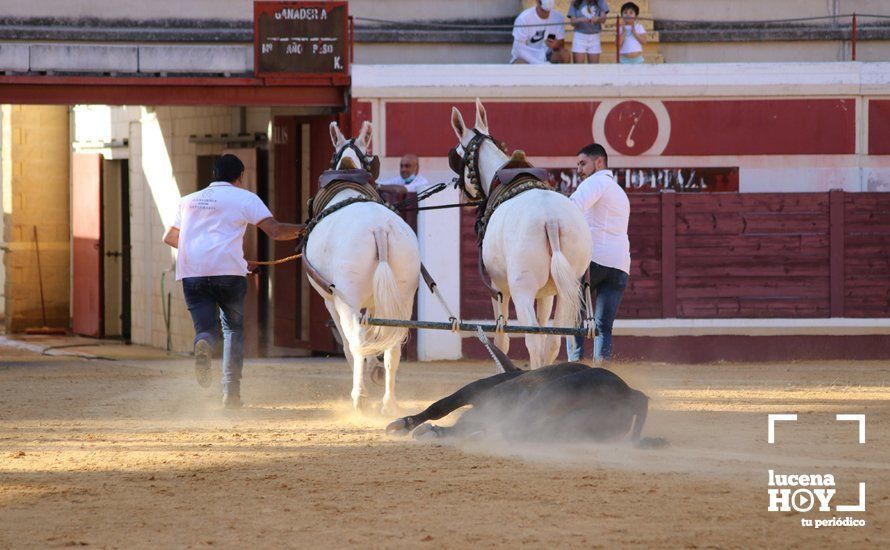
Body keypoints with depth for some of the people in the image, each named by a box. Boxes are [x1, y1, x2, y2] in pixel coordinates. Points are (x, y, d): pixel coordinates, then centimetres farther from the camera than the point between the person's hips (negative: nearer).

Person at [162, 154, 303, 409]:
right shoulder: (245, 198, 11)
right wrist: (304, 230, 16)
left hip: (191, 272, 2)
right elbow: (275, 230, 1)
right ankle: (231, 390, 5)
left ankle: (203, 344, -32)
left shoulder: (189, 201, 24)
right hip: (227, 270, -2)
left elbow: (169, 237, 35)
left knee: (205, 327, 6)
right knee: (233, 327, 14)